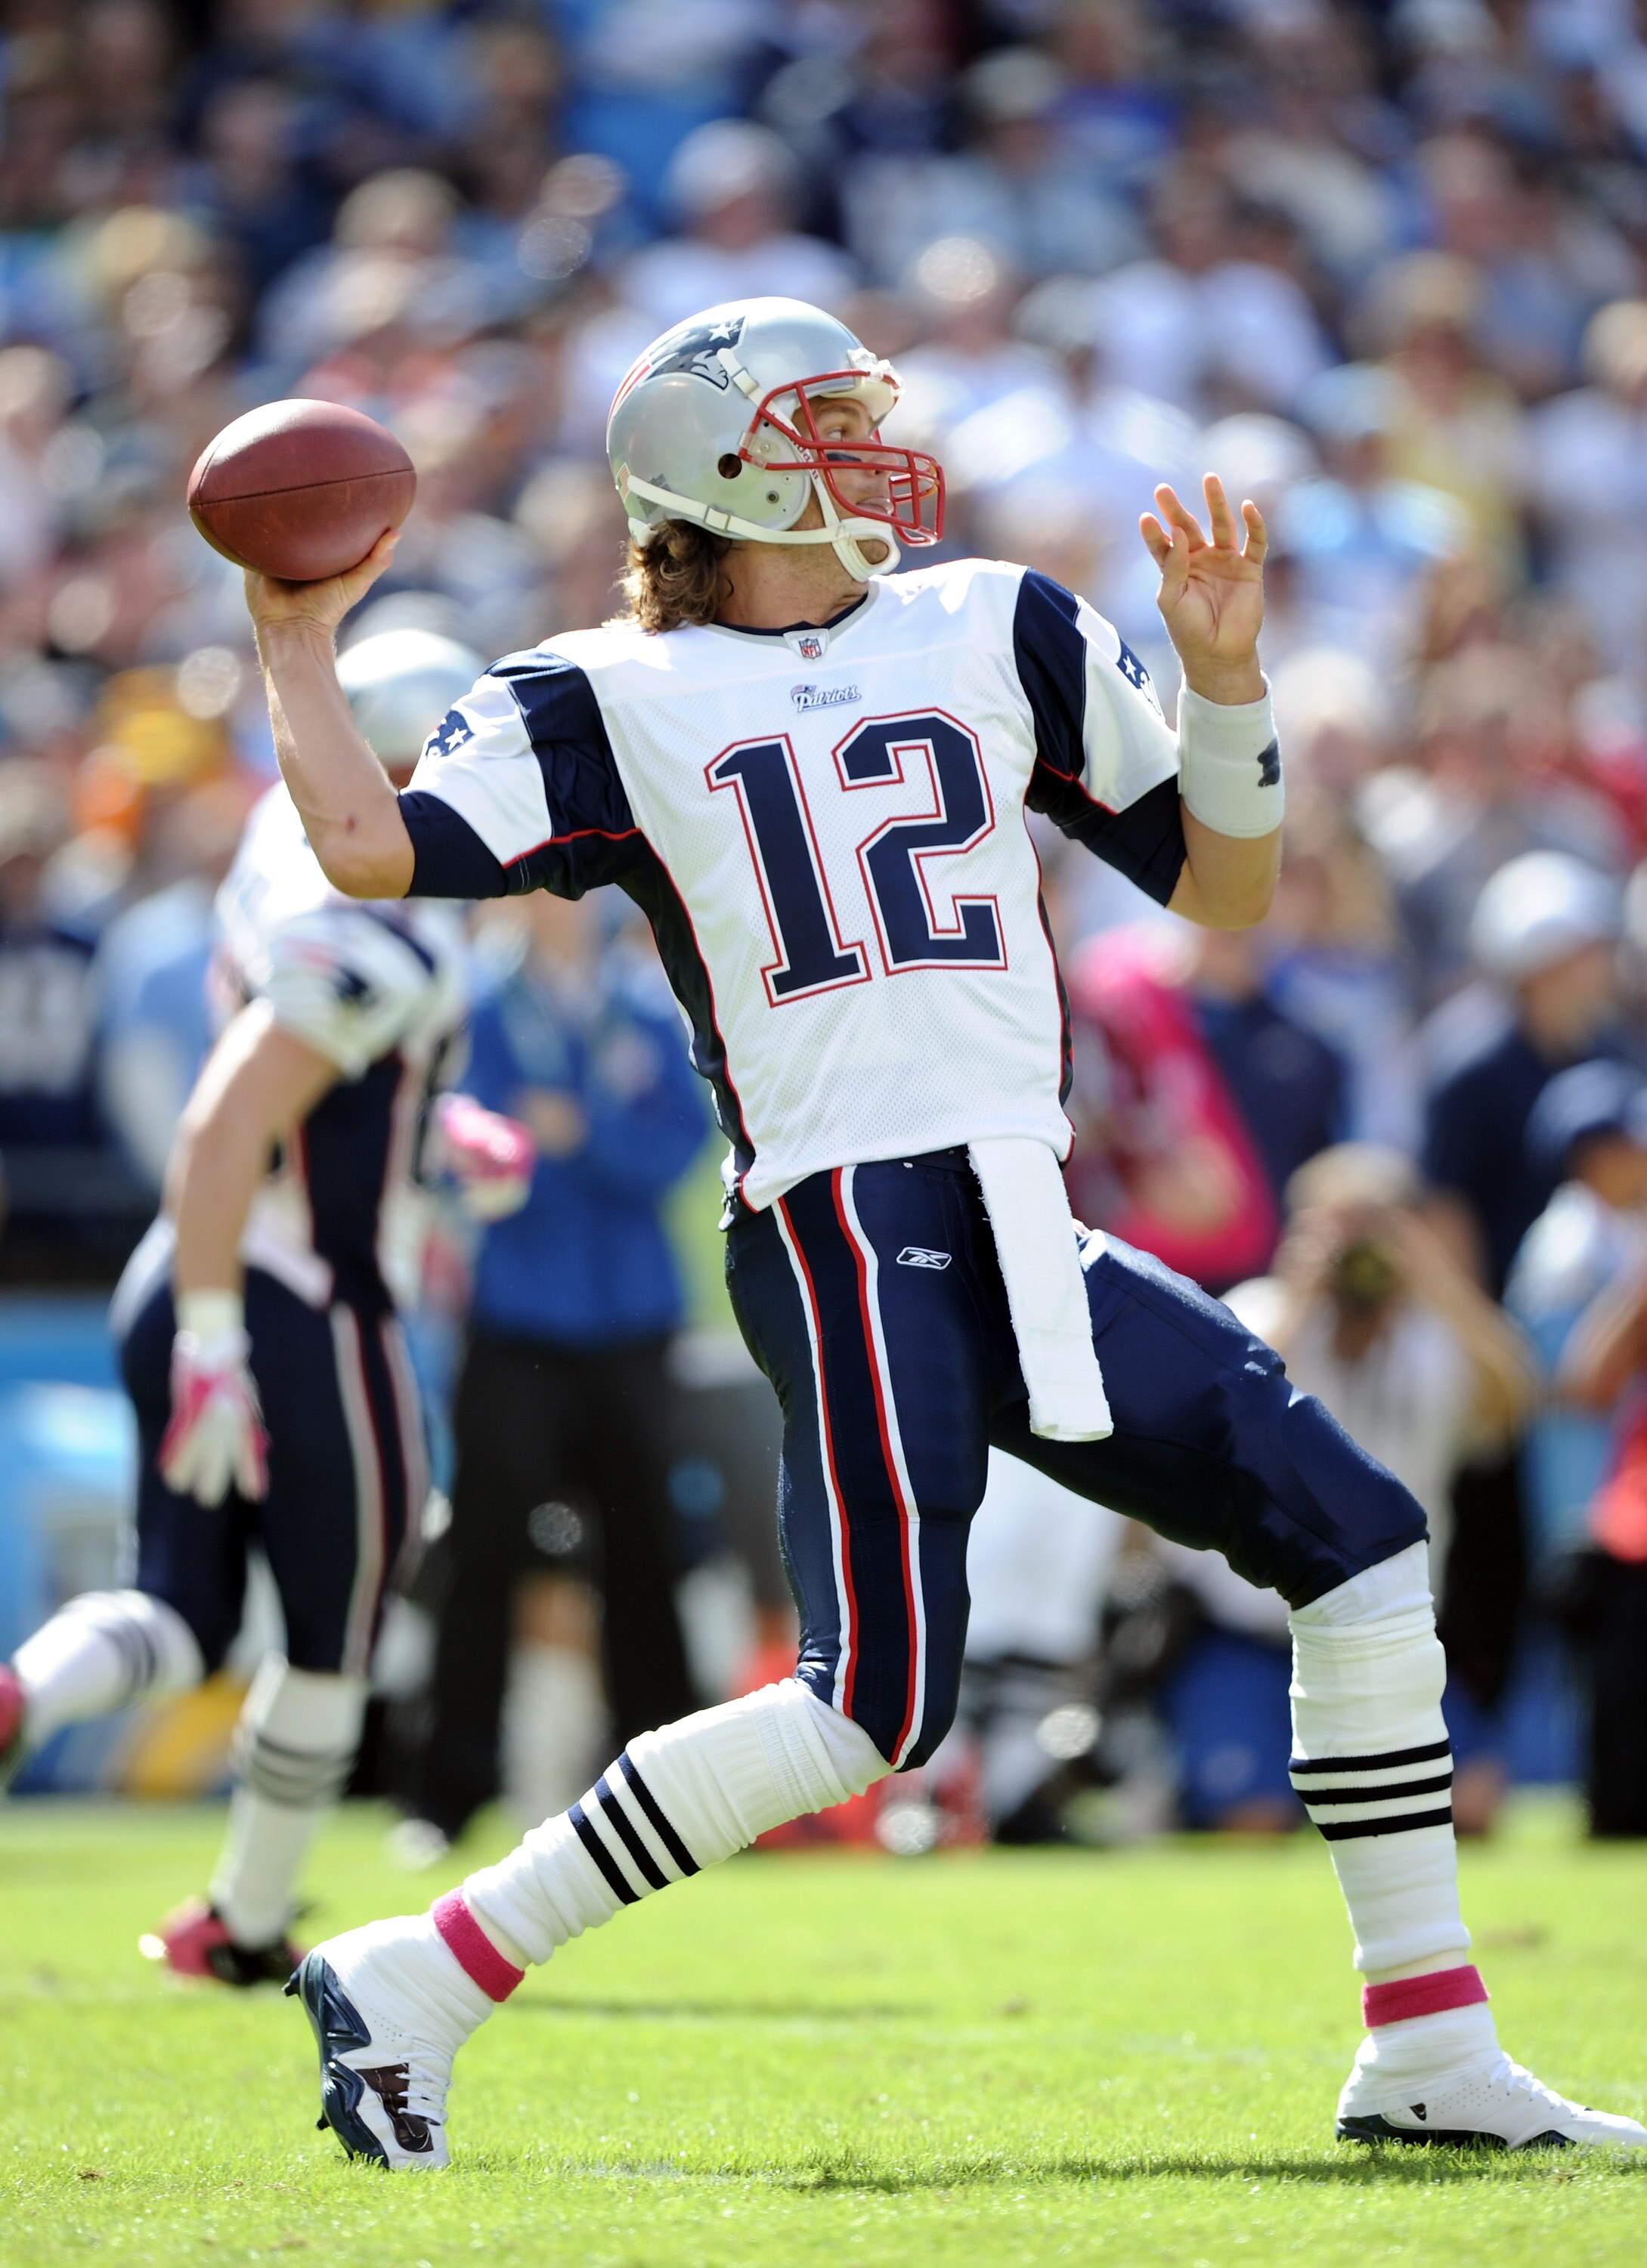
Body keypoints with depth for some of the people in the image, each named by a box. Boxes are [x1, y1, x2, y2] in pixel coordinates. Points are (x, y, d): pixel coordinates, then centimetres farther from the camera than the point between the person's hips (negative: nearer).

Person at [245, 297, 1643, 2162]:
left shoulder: (991, 632, 18)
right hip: (844, 1224, -6)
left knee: (1361, 1544, 4)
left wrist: (1224, 674, 6)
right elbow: (372, 849, -10)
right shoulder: (616, 699, 5)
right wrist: (297, 644, 1)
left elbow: (1227, 889, 20)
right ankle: (418, 1983, -13)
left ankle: (1426, 2057, 11)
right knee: (873, 1705, -20)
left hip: (1029, 1237, 6)